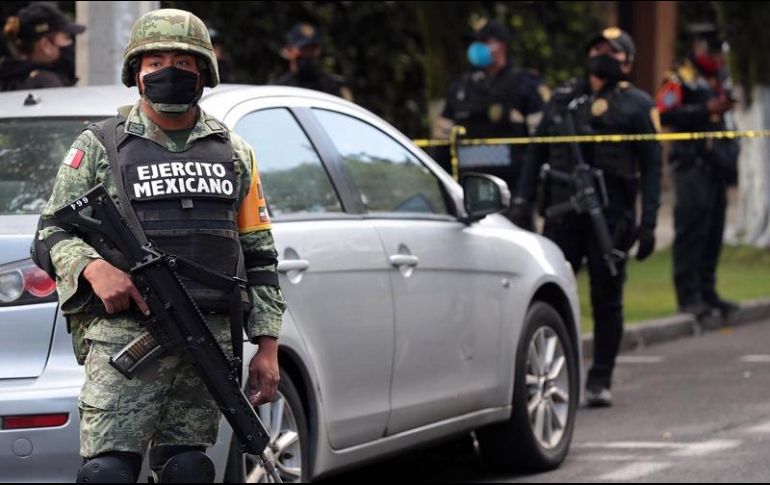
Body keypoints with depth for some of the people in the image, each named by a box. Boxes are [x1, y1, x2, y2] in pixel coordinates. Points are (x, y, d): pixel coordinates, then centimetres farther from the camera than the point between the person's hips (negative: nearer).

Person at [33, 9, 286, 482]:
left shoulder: (233, 154, 17)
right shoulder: (99, 148, 8)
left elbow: (260, 256, 17)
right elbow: (53, 231, 5)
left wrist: (268, 347, 10)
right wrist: (93, 267, -17)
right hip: (125, 335, -3)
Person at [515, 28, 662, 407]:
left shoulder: (637, 105, 6)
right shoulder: (563, 99, 16)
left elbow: (651, 167, 2)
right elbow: (537, 152, 17)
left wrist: (648, 224, -6)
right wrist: (524, 202, 6)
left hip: (611, 215, -2)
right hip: (563, 210, 3)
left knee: (607, 300, 2)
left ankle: (600, 381, 10)